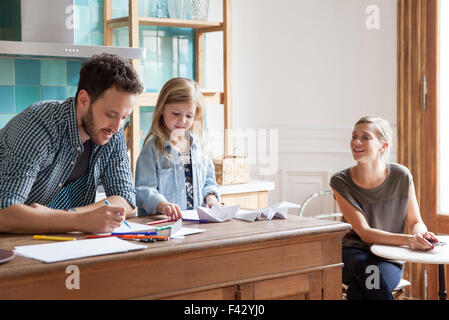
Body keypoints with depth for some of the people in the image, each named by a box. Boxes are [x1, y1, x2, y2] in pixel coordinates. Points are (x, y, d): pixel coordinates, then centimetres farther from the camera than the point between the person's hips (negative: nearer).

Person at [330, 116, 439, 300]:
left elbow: (416, 221, 5)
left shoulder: (401, 176, -5)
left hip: (389, 258, 0)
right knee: (369, 269, -34)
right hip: (352, 252, 0)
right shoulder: (340, 182, -9)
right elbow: (365, 233, -15)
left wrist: (420, 234, -21)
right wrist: (408, 240, -30)